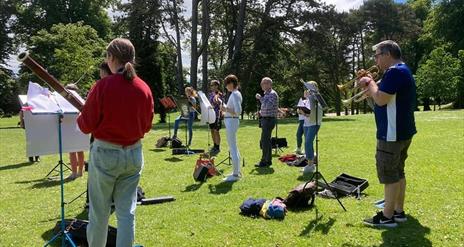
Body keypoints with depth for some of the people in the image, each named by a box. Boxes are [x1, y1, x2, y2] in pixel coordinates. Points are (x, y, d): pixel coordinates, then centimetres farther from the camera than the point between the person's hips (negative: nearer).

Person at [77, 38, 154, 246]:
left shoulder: (103, 86, -14)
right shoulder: (144, 88, -2)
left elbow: (86, 126, -8)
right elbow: (146, 126, 7)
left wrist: (79, 117, 13)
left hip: (105, 153, -4)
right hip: (134, 154, 4)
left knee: (99, 211, 13)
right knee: (127, 211, 10)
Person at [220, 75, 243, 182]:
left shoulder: (235, 94, -16)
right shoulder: (236, 93, 14)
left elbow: (238, 111, -24)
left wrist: (226, 109, -20)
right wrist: (225, 108, 13)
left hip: (231, 121, -11)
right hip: (232, 121, 11)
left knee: (232, 148, -6)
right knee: (234, 147, 18)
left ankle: (235, 174, 0)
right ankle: (237, 171, 28)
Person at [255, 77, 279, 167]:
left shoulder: (272, 94, -13)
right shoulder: (266, 94, 17)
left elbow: (268, 106, -27)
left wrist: (260, 98, -18)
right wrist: (260, 113, 9)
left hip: (269, 120, -10)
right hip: (265, 119, 10)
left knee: (265, 141, -9)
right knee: (266, 141, 13)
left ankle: (264, 161, -4)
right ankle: (268, 160, 20)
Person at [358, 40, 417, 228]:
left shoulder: (395, 72, -18)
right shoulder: (402, 71, 17)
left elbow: (381, 100, -24)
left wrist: (370, 82, -9)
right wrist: (368, 88, 9)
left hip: (392, 133, -11)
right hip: (402, 131, 11)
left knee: (389, 174, -4)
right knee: (397, 173, 16)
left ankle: (387, 217, 4)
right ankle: (399, 212, 24)